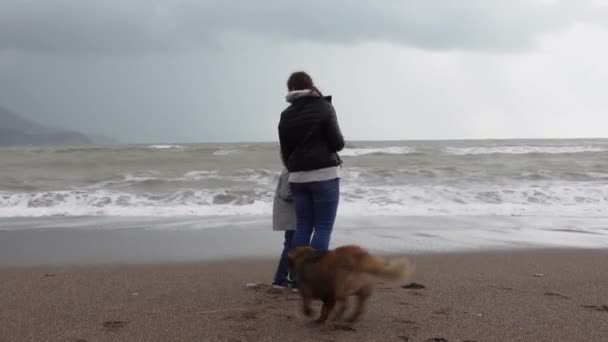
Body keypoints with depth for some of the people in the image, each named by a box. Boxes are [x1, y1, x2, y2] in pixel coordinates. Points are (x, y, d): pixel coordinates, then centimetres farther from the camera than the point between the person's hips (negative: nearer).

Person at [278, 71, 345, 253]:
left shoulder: (286, 115, 9)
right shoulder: (324, 107, -3)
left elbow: (285, 150, 10)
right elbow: (337, 143, -7)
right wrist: (339, 143, 15)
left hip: (298, 177, 5)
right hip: (324, 174, -5)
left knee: (303, 228, 10)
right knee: (323, 228, -2)